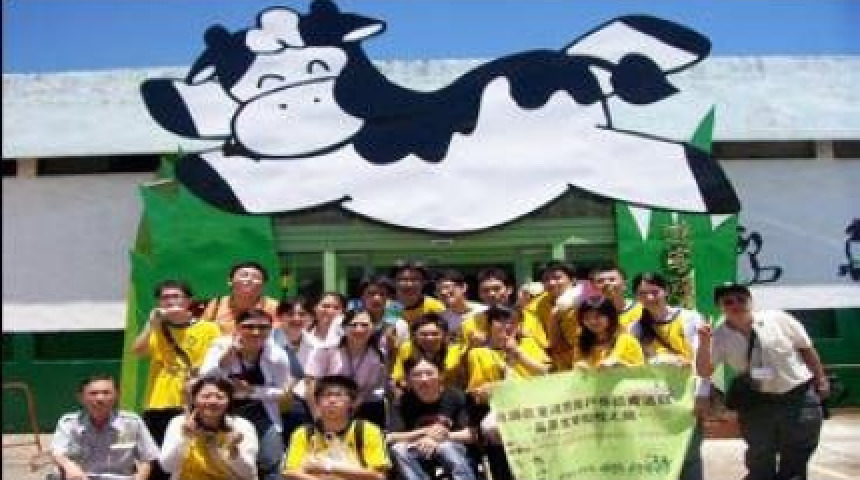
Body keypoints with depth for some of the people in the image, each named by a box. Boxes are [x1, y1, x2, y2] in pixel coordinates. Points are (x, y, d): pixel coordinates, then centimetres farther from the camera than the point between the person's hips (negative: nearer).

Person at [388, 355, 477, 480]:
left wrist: (438, 438, -20)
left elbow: (470, 434, -10)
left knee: (446, 448, -36)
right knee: (398, 450, -28)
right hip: (420, 454, 2)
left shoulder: (455, 396, -5)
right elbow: (389, 439, -11)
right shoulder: (404, 402, -2)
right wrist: (425, 432, -19)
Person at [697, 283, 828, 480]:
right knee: (760, 462, 8)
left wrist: (821, 379, 2)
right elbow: (705, 371, -14)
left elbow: (805, 348, 0)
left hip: (800, 396, -1)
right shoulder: (720, 336, -9)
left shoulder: (777, 318, -11)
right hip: (757, 403, 1)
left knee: (795, 459, 10)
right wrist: (704, 343, -30)